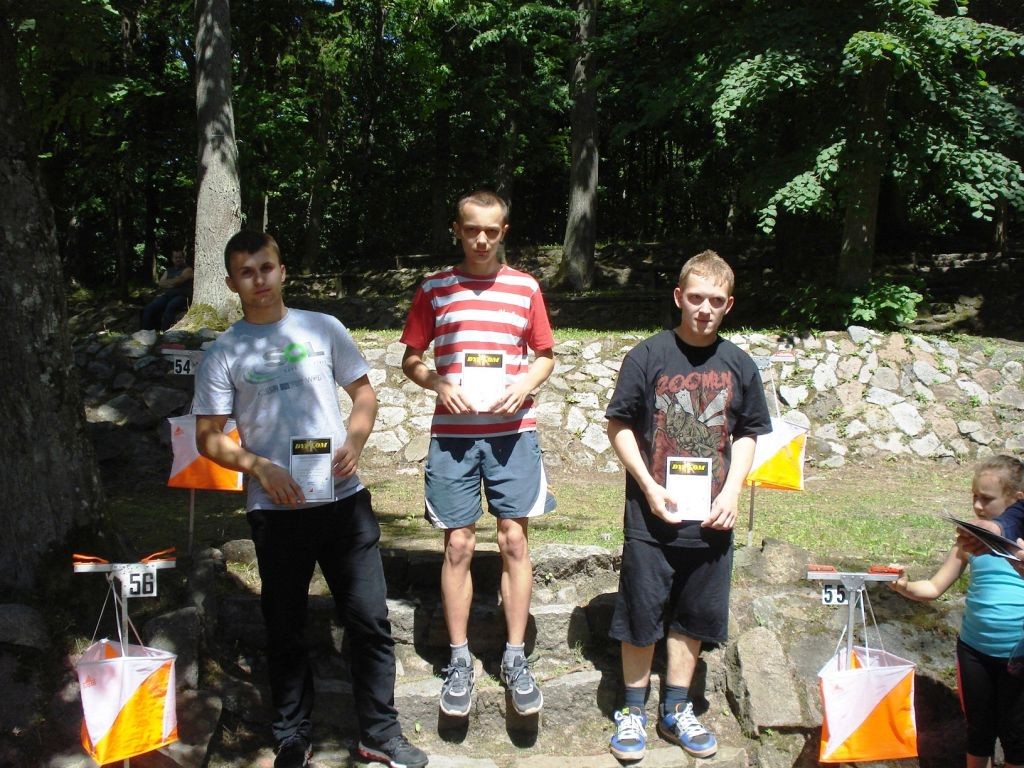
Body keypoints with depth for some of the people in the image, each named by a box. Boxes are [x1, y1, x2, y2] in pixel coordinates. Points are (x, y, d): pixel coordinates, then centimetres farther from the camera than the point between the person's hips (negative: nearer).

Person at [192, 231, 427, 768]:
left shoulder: (323, 329, 6)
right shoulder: (223, 354, 2)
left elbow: (363, 391, 13)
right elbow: (207, 437, 3)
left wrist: (355, 440, -6)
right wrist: (258, 467, -13)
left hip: (344, 500, 1)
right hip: (277, 510, -1)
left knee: (370, 620, 4)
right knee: (285, 629, 11)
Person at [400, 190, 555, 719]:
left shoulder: (525, 288, 8)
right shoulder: (434, 289, 6)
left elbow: (546, 356, 14)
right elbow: (410, 358, 10)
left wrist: (525, 385, -7)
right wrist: (438, 384, -10)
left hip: (513, 430, 1)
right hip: (452, 432, 0)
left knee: (514, 539, 1)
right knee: (458, 544, 2)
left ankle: (515, 658, 12)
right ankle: (459, 661, 14)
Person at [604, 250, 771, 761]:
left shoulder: (739, 365, 3)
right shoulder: (648, 356, -7)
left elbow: (747, 435, 11)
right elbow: (619, 426, -4)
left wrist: (732, 492, -3)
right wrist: (649, 486, -12)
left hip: (710, 519, 3)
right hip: (652, 515, -3)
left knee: (694, 617, 14)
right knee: (641, 614, 7)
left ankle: (676, 711, 30)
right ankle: (633, 712, 24)